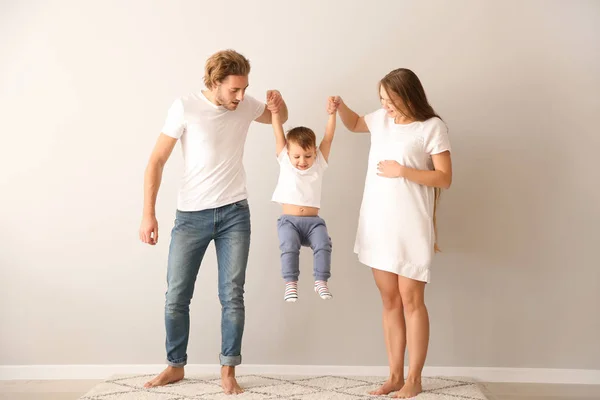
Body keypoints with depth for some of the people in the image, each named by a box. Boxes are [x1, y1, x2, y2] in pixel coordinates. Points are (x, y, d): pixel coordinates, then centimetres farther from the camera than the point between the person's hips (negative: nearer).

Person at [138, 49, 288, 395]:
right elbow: (157, 161, -7)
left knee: (232, 296, 1)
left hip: (235, 214, 2)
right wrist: (149, 214, -12)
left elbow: (280, 119, 22)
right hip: (191, 216, -2)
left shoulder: (246, 106, 1)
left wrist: (279, 103, -3)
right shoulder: (185, 108, -11)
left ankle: (228, 371, 12)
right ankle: (176, 366, 24)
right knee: (176, 296, 5)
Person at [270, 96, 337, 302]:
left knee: (323, 244, -24)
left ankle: (321, 281, -13)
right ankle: (290, 283, -17)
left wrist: (332, 113, -14)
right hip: (289, 220, -1)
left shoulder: (319, 163, 7)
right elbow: (279, 135, -4)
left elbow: (328, 137, -2)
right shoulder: (285, 161, 6)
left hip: (313, 220, 1)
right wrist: (275, 111, -14)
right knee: (289, 246, -27)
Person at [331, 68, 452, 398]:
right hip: (377, 225, 6)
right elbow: (354, 124, 30)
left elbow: (445, 178, -9)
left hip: (411, 227, -6)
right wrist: (340, 107, 9)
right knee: (389, 300, 9)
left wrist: (402, 171, -16)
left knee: (410, 300, -1)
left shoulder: (432, 127, -7)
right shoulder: (382, 119, 9)